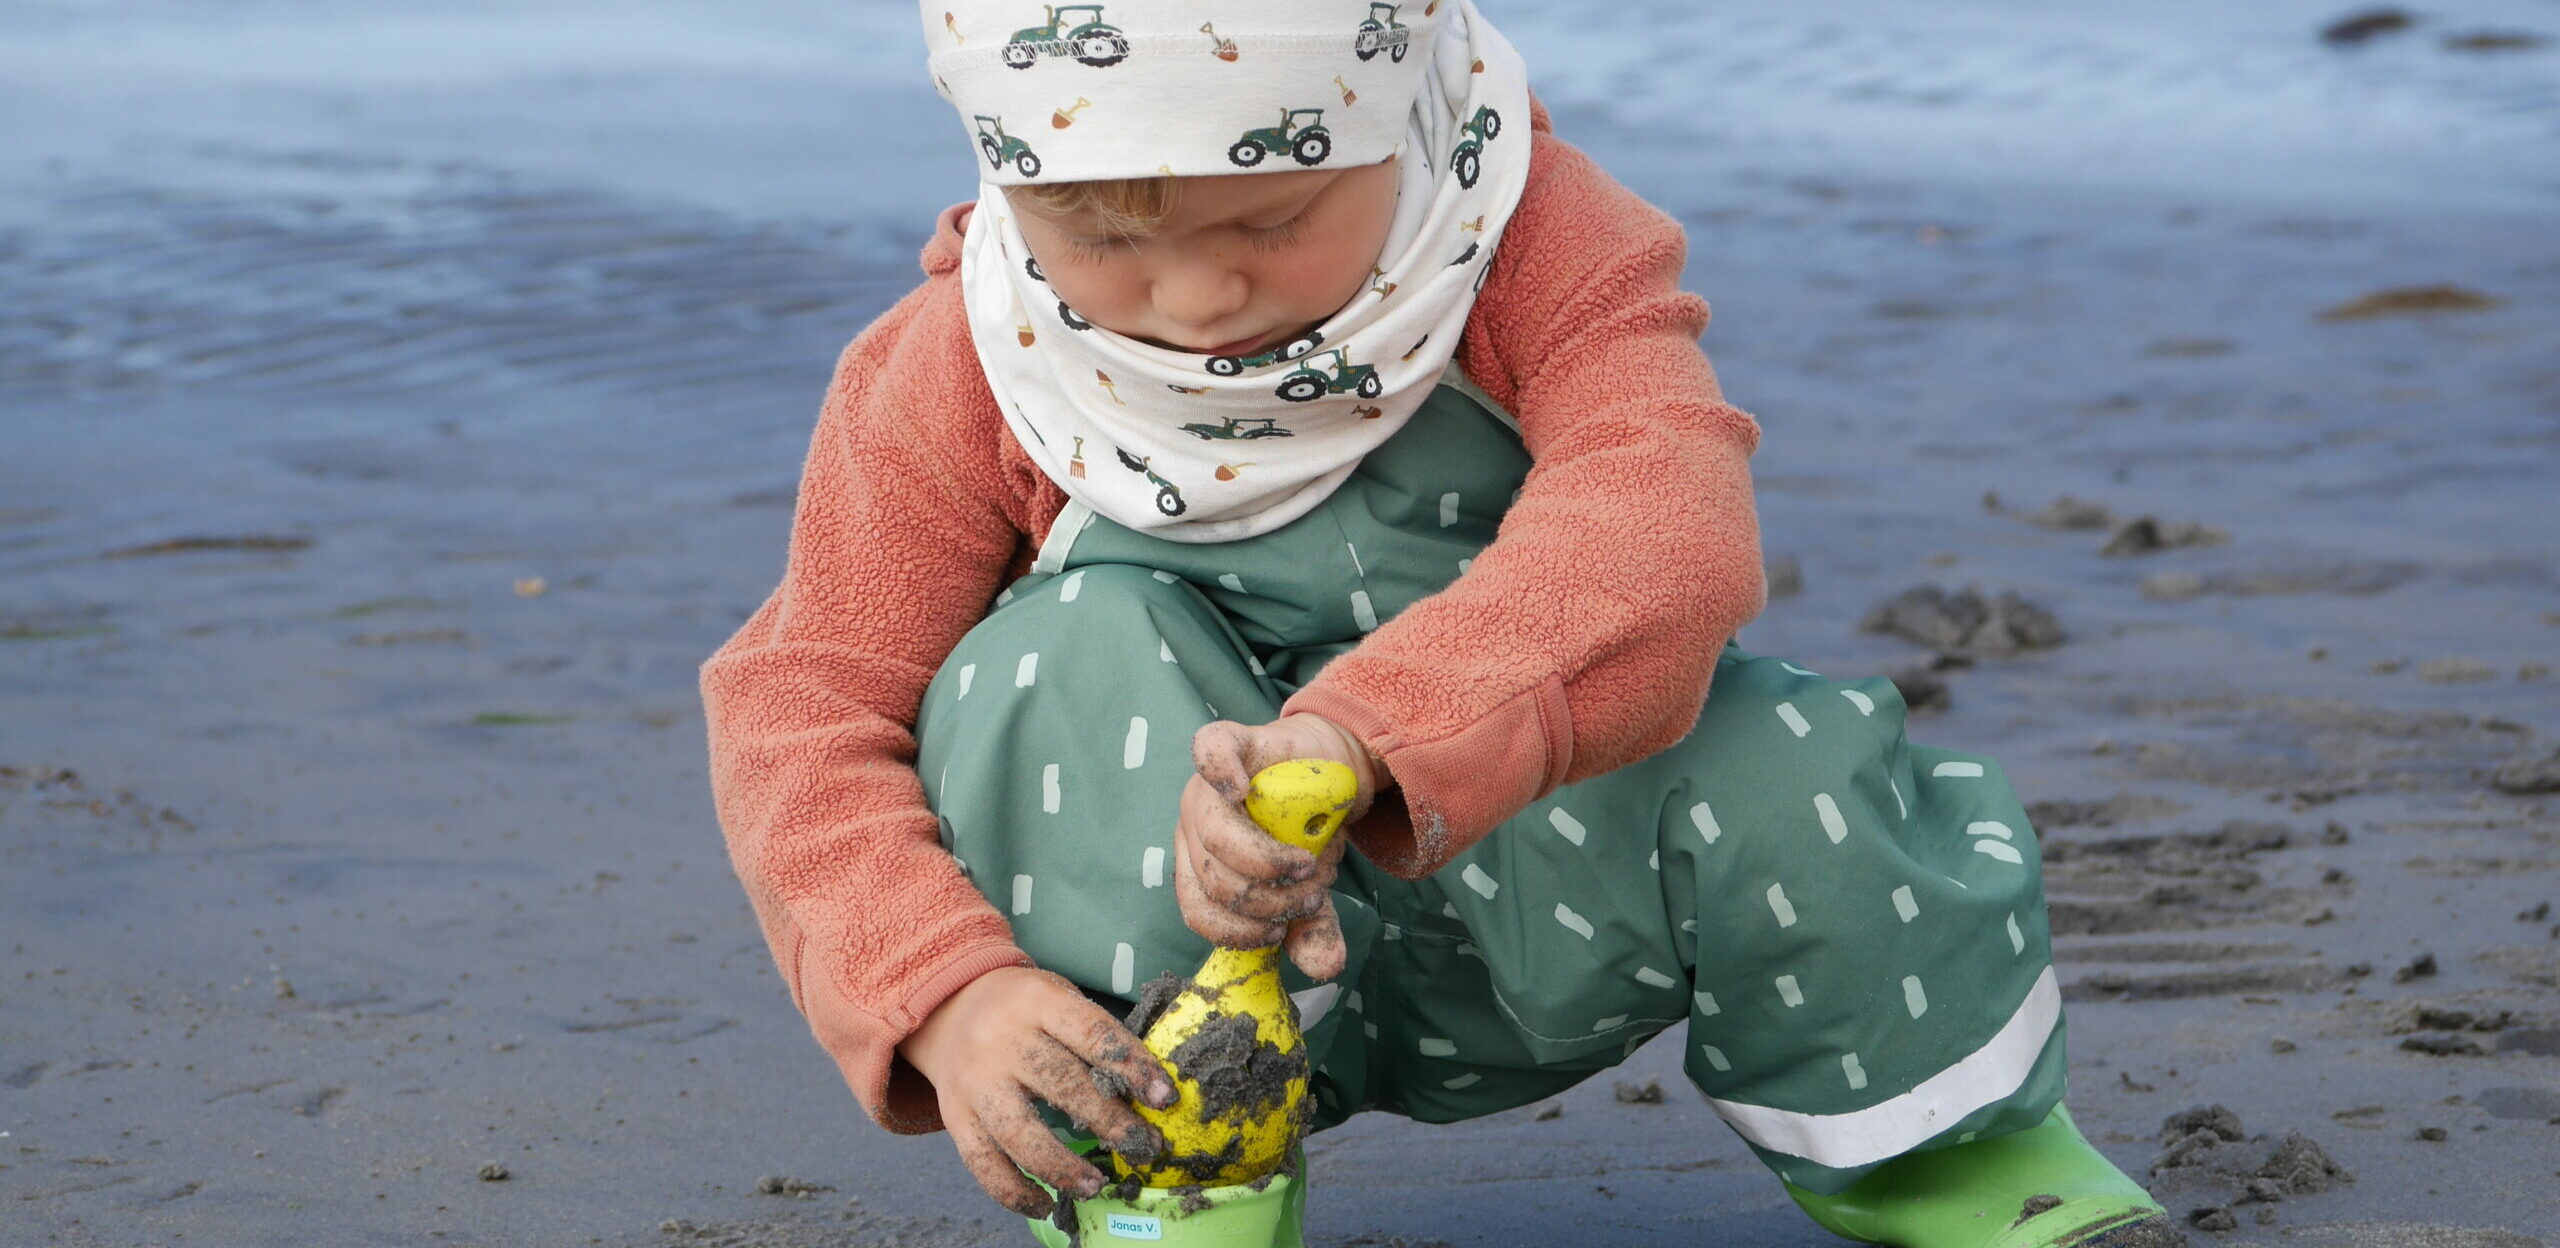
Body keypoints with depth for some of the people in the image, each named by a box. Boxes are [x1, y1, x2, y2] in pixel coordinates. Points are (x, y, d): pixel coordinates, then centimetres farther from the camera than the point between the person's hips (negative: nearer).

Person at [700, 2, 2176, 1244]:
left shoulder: (1543, 252, -19)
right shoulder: (955, 386, -14)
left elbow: (1659, 531, -37)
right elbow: (808, 714, -10)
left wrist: (1363, 739, -55)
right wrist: (948, 993, -30)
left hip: (1543, 920, 0)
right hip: (1184, 959, 0)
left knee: (1776, 767, -28)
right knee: (1068, 665, -28)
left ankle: (1918, 1129, 2)